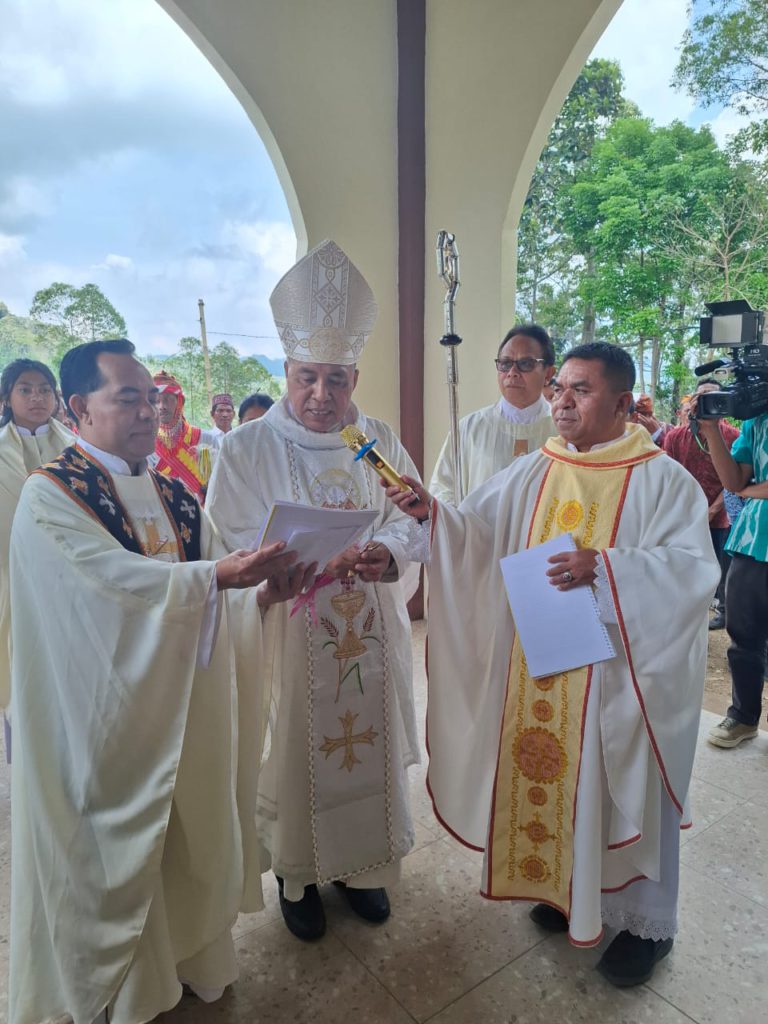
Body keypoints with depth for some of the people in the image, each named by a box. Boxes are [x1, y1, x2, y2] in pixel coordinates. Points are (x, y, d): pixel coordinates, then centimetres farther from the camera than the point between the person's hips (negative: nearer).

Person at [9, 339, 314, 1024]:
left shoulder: (175, 497, 6)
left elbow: (212, 593, 2)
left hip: (188, 700, 6)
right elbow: (120, 577, -26)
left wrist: (263, 590, -17)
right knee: (117, 848, 13)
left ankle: (193, 955, 43)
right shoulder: (50, 495, -12)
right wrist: (221, 573, -34)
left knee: (192, 833, 19)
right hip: (108, 707, -5)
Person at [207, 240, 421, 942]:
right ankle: (298, 875, 36)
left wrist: (385, 550, -22)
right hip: (287, 633, -3)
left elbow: (414, 517, 1)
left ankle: (365, 863, 41)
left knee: (372, 741, 15)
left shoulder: (380, 440, 4)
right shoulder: (247, 447, -5)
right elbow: (237, 541, -11)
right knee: (294, 748, 9)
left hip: (373, 632, 3)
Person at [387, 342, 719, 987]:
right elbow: (480, 534, 2)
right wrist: (433, 513, -17)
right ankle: (564, 886, 41)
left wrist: (606, 564, -28)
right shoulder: (531, 473, 5)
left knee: (623, 787, 11)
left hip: (617, 671, -4)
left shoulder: (662, 479, -7)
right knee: (546, 778, 16)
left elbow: (694, 568, -15)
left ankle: (646, 920, 34)